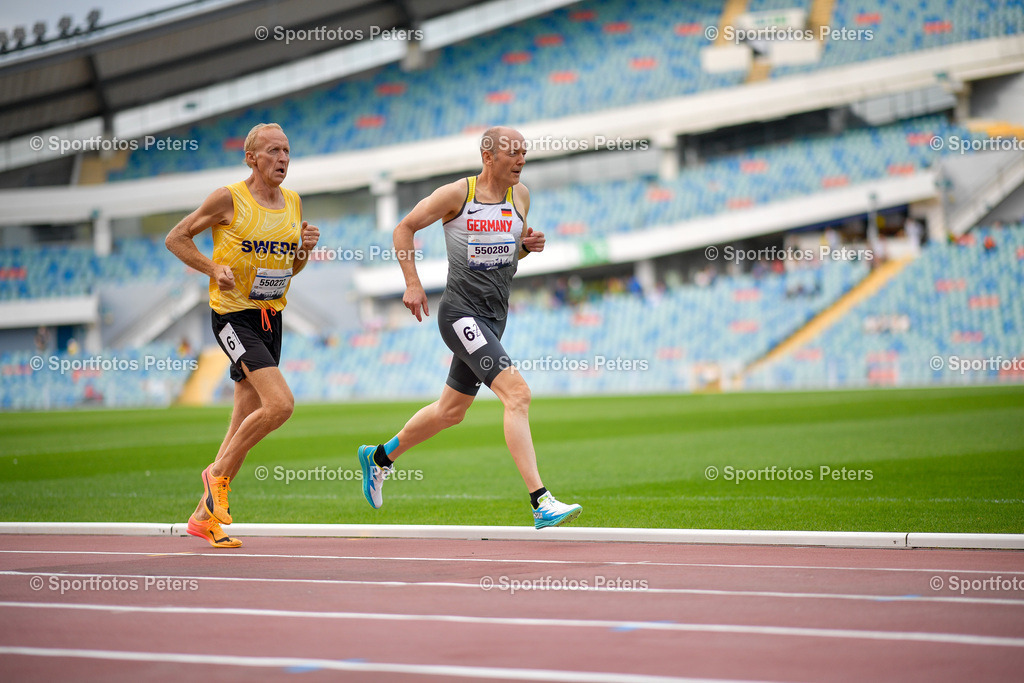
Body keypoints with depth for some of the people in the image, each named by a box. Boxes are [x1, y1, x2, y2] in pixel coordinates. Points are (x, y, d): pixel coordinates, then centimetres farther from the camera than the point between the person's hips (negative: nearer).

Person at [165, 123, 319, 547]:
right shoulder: (229, 199, -9)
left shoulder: (292, 202, 10)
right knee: (280, 404, -22)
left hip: (270, 317, 7)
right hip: (233, 316, -7)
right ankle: (217, 474, -1)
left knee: (246, 424, 8)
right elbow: (175, 238, -2)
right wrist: (213, 269, -16)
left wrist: (305, 248, -2)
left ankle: (205, 515, 19)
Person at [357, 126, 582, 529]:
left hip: (494, 318, 8)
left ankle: (379, 457, 43)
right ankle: (541, 503, -28)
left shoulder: (520, 195, 8)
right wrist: (412, 283, -6)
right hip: (460, 311, -8)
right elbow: (404, 228, 2)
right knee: (517, 393, -23)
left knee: (451, 411, 19)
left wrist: (528, 245, -1)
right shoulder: (456, 194, -9)